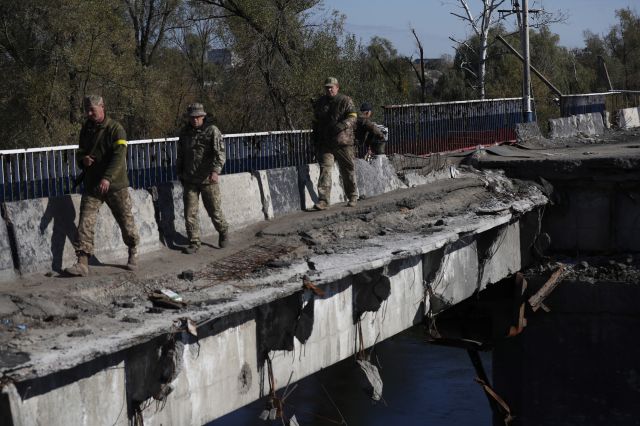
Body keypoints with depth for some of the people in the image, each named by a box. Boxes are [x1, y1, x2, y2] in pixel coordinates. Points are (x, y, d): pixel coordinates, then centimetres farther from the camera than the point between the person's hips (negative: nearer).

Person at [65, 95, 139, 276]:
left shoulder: (115, 129, -10)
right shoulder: (86, 129, 10)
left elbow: (119, 156, -21)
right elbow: (80, 152, 22)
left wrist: (107, 178, -34)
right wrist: (82, 159, -4)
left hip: (115, 185, -5)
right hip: (91, 185, 5)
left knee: (125, 220, 7)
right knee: (85, 222, -6)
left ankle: (133, 254, 28)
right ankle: (82, 263, -8)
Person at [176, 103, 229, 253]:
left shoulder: (212, 131, -9)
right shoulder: (185, 131, 8)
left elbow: (220, 152, -20)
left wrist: (216, 170, -34)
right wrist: (179, 172, 22)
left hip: (208, 179, -4)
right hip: (189, 180, 4)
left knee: (214, 211, 6)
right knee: (190, 213, -1)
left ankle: (223, 232, 33)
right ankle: (194, 243, 8)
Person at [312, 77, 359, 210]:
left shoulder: (345, 101, 0)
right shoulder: (320, 103, 14)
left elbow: (352, 117, -12)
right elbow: (316, 123, 22)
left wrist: (342, 125, -30)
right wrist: (316, 141, 17)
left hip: (343, 142, -3)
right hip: (325, 143, 3)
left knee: (348, 170, 7)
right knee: (325, 169, -10)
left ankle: (352, 197, 23)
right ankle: (323, 200, -15)